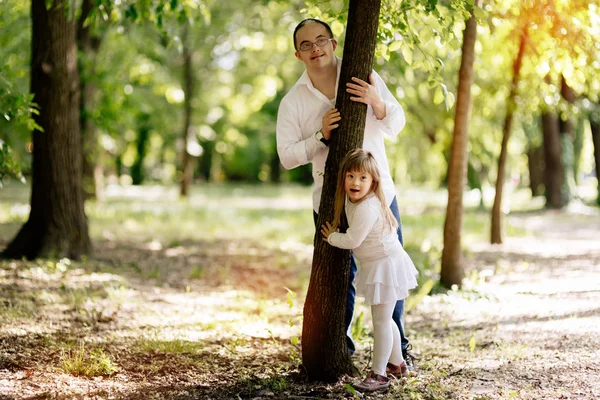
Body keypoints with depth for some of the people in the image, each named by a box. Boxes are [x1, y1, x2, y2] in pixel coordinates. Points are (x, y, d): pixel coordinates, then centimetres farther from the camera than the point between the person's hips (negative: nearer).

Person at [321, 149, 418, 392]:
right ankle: (397, 364, 36)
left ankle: (379, 375, 2)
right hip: (377, 266, 10)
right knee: (383, 318, 21)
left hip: (386, 266, -10)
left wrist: (331, 237, -6)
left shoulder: (366, 209, -27)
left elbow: (352, 240, -23)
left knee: (381, 321, -5)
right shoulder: (351, 199, 3)